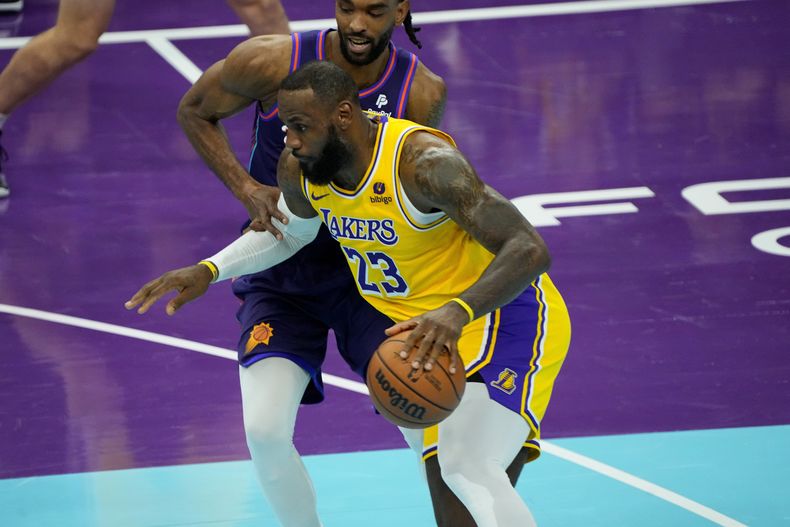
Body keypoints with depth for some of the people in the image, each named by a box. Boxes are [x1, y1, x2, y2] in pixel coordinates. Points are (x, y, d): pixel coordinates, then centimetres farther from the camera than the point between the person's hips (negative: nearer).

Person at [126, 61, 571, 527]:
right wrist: (209, 271, 3)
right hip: (417, 330, 9)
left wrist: (456, 314, -50)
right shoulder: (300, 169, -8)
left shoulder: (423, 161, -31)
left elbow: (529, 249, -36)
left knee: (468, 471, -27)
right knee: (442, 480, 19)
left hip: (503, 316, -9)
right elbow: (287, 233, 18)